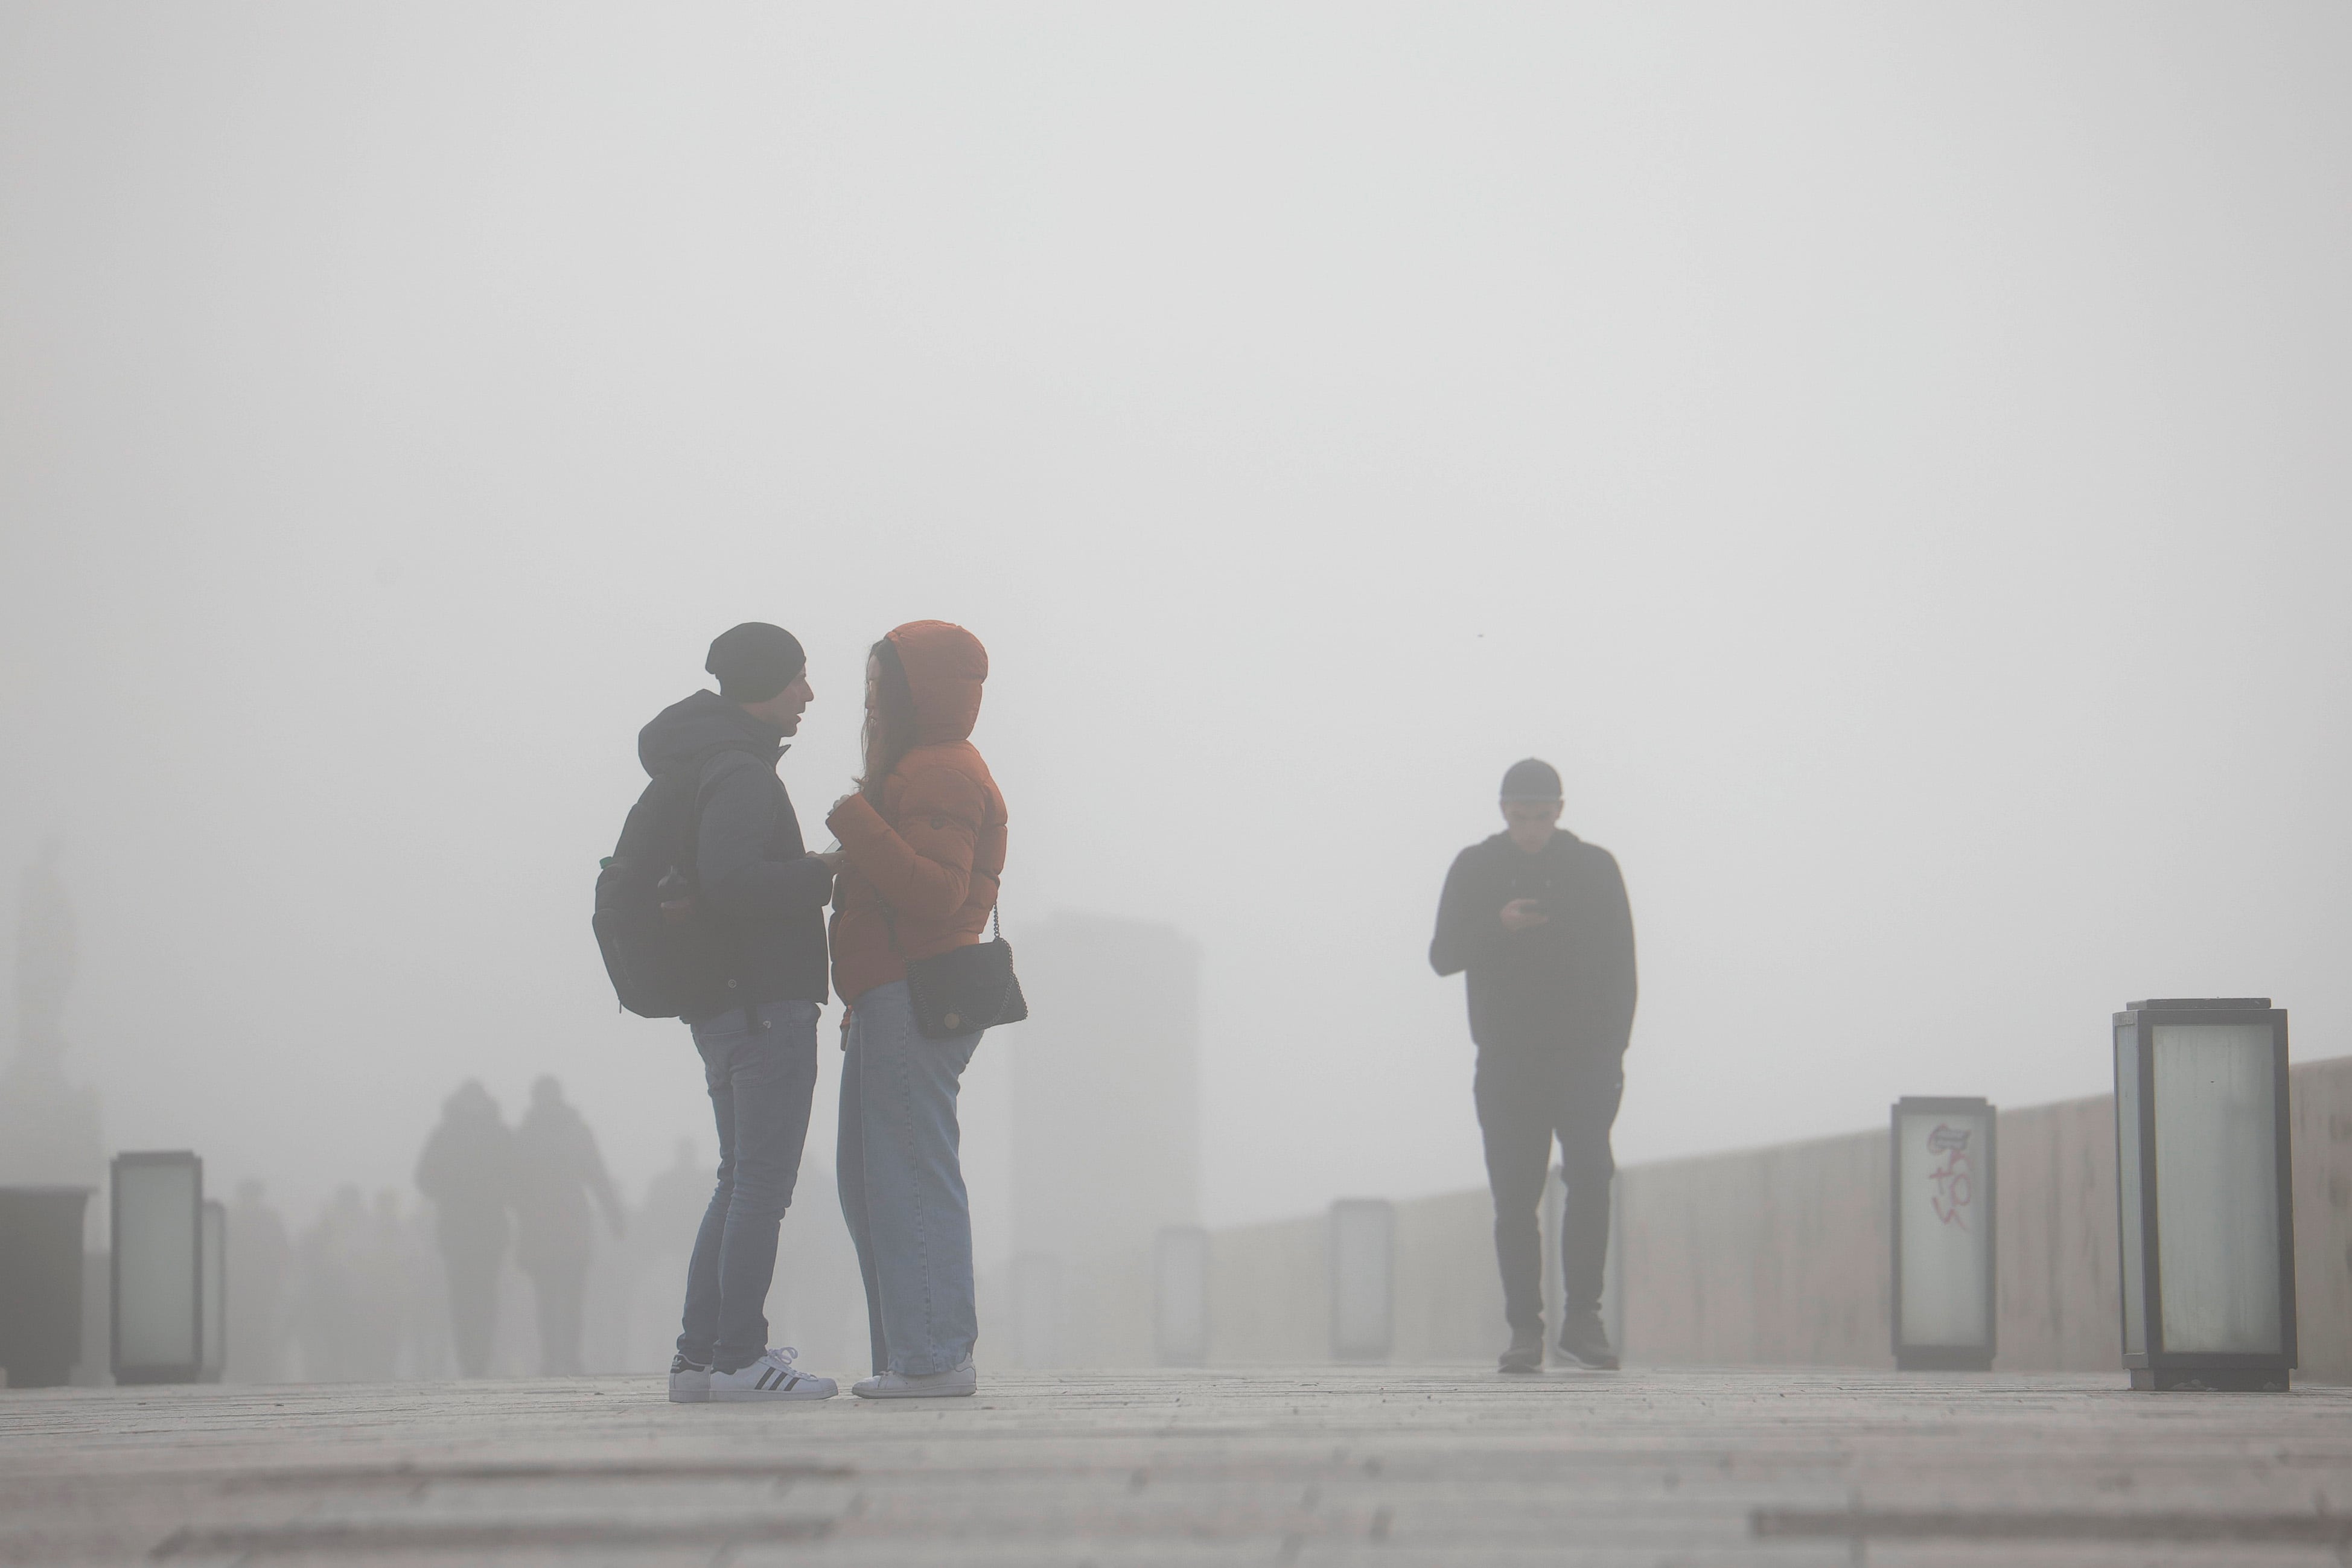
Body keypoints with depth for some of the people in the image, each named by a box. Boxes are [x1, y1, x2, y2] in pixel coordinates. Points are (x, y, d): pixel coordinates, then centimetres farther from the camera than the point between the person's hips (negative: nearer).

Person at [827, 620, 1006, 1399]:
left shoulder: (939, 775, -11)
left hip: (914, 1004, -11)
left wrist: (857, 824, -21)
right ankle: (908, 1355, 15)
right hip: (893, 1001, 11)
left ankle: (935, 1356, -10)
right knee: (871, 1182, 13)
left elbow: (936, 892, -23)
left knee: (912, 1178, -10)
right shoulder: (921, 771, 23)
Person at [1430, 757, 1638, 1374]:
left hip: (1584, 1056, 0)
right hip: (1507, 1062, 0)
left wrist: (1613, 1048, -4)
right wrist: (1497, 926, -16)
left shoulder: (1595, 868, 7)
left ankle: (1582, 1316, -4)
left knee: (1590, 1177, -14)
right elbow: (1442, 955, 3)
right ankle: (1524, 1329, 2)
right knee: (1515, 1198, -2)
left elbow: (1620, 965, 7)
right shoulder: (1475, 871, 7)